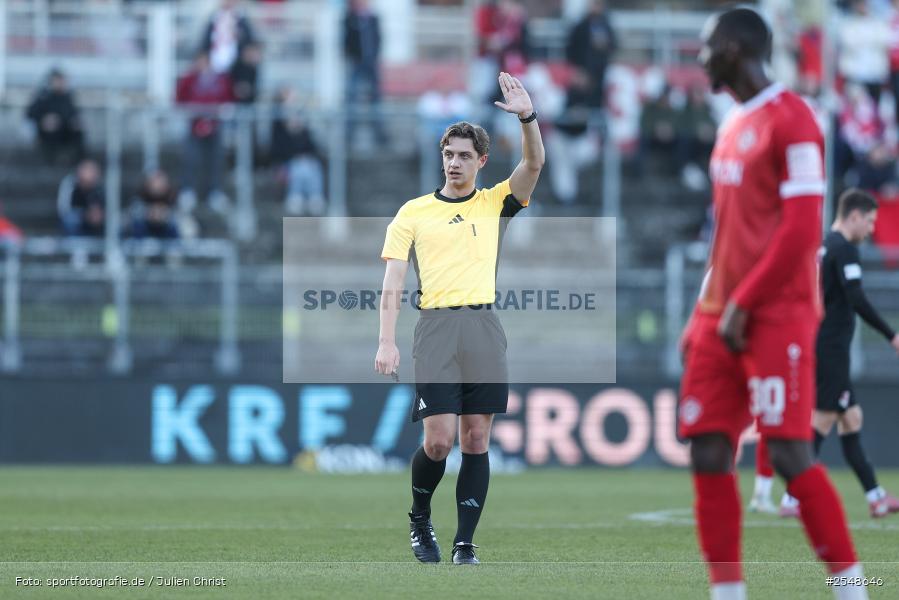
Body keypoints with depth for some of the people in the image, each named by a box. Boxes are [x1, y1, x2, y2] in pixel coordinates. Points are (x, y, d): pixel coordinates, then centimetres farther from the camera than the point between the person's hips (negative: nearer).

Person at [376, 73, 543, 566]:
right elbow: (392, 281, 6)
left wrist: (528, 117, -18)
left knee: (476, 437, -1)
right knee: (438, 440, -9)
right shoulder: (413, 212, 11)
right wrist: (386, 342, -4)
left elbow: (533, 164, -2)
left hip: (483, 326, 1)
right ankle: (419, 520, 16)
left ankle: (465, 543, 3)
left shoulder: (495, 204, 13)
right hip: (436, 326, -1)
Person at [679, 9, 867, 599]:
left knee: (790, 454, -12)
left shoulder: (792, 121, -10)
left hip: (776, 316, -9)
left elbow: (801, 230, -17)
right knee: (709, 455, 2)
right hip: (725, 316, 9)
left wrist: (743, 305, -17)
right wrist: (704, 316, 19)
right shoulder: (735, 126, 18)